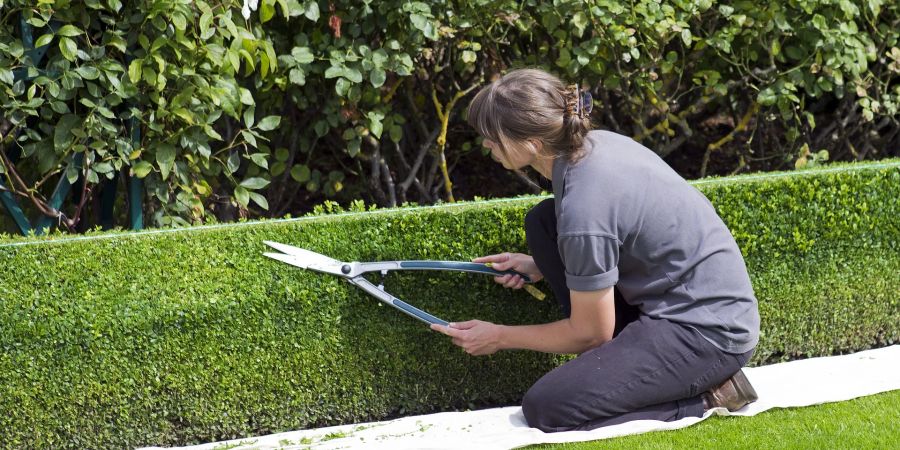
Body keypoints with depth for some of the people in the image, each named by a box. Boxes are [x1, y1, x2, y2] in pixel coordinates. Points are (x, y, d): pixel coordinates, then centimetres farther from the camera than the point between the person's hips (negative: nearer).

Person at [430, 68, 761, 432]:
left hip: (708, 334, -9)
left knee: (544, 409, -16)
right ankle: (622, 359, 9)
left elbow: (590, 333, -12)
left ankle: (704, 397, -5)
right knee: (542, 221, 9)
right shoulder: (596, 143, -1)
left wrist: (499, 337, 1)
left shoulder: (582, 212, -26)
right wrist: (541, 266, 14)